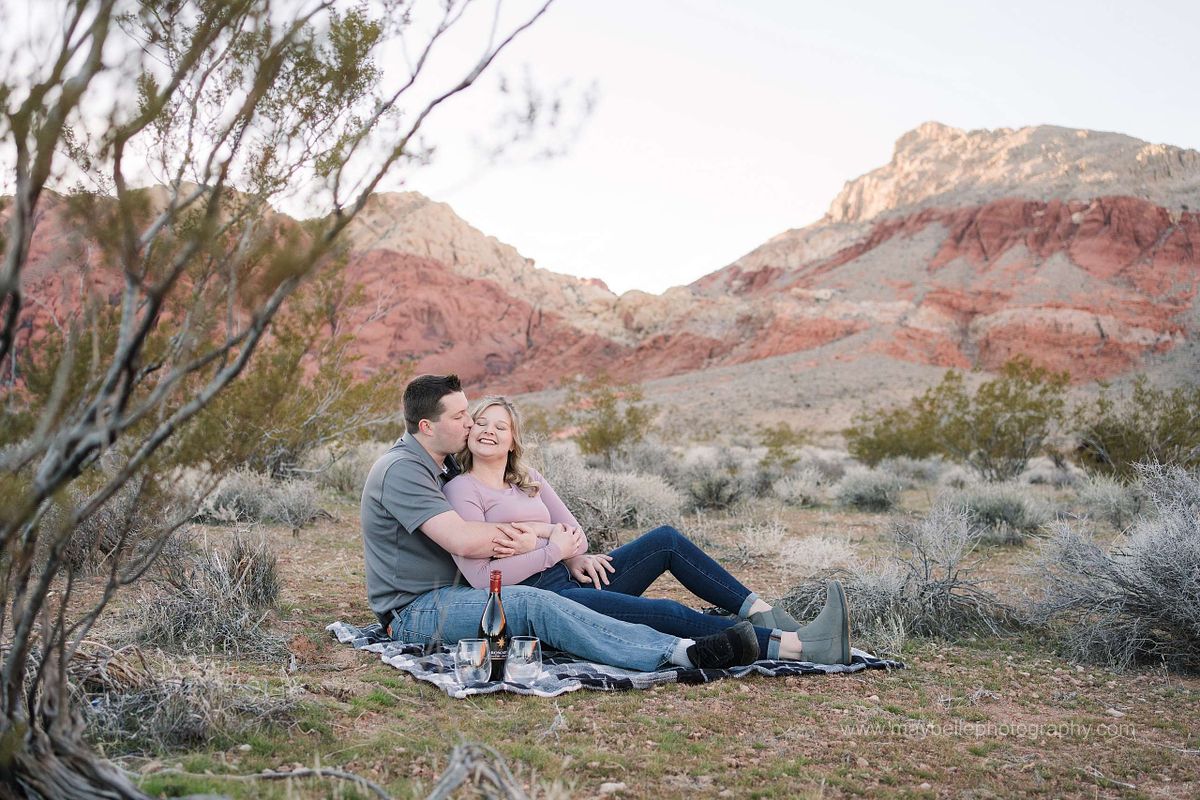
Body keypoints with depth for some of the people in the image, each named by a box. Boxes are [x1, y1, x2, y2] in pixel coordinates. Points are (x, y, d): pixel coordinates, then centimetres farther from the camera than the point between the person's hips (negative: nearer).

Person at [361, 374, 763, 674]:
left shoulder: (443, 466, 16)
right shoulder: (401, 470, -16)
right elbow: (464, 541, -28)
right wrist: (531, 536, -10)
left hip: (445, 597, 9)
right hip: (415, 612, -9)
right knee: (532, 604, -29)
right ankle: (686, 652, -38)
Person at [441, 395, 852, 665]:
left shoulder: (528, 480, 18)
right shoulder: (462, 490, -5)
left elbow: (573, 530, 18)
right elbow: (481, 575, -15)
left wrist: (576, 556, -6)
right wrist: (553, 551, -12)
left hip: (571, 578, 8)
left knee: (666, 539, -5)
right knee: (668, 614, -24)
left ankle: (761, 613, -10)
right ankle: (799, 646, -29)